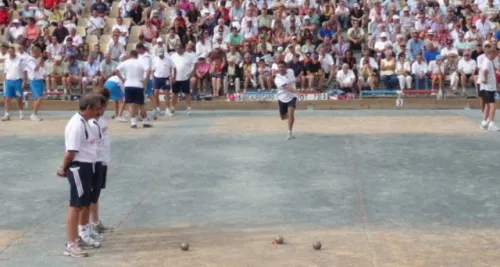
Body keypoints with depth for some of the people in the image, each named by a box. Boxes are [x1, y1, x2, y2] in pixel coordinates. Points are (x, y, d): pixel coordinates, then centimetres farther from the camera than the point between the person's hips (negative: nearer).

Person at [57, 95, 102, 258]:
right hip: (78, 168, -10)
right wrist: (64, 169, -10)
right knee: (75, 206, -5)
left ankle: (80, 237, 32)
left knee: (85, 204, 19)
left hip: (86, 167, 10)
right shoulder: (77, 124, -21)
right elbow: (70, 152, -22)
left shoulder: (84, 122, 12)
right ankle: (70, 245, 0)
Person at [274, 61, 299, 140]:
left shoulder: (291, 71, -6)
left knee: (291, 113, -23)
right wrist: (293, 90, -53)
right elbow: (286, 86, -36)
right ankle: (288, 116, 51)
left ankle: (290, 132, -18)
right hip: (282, 98, 0)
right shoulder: (277, 79, -20)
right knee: (283, 117, 13)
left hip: (292, 97, 0)